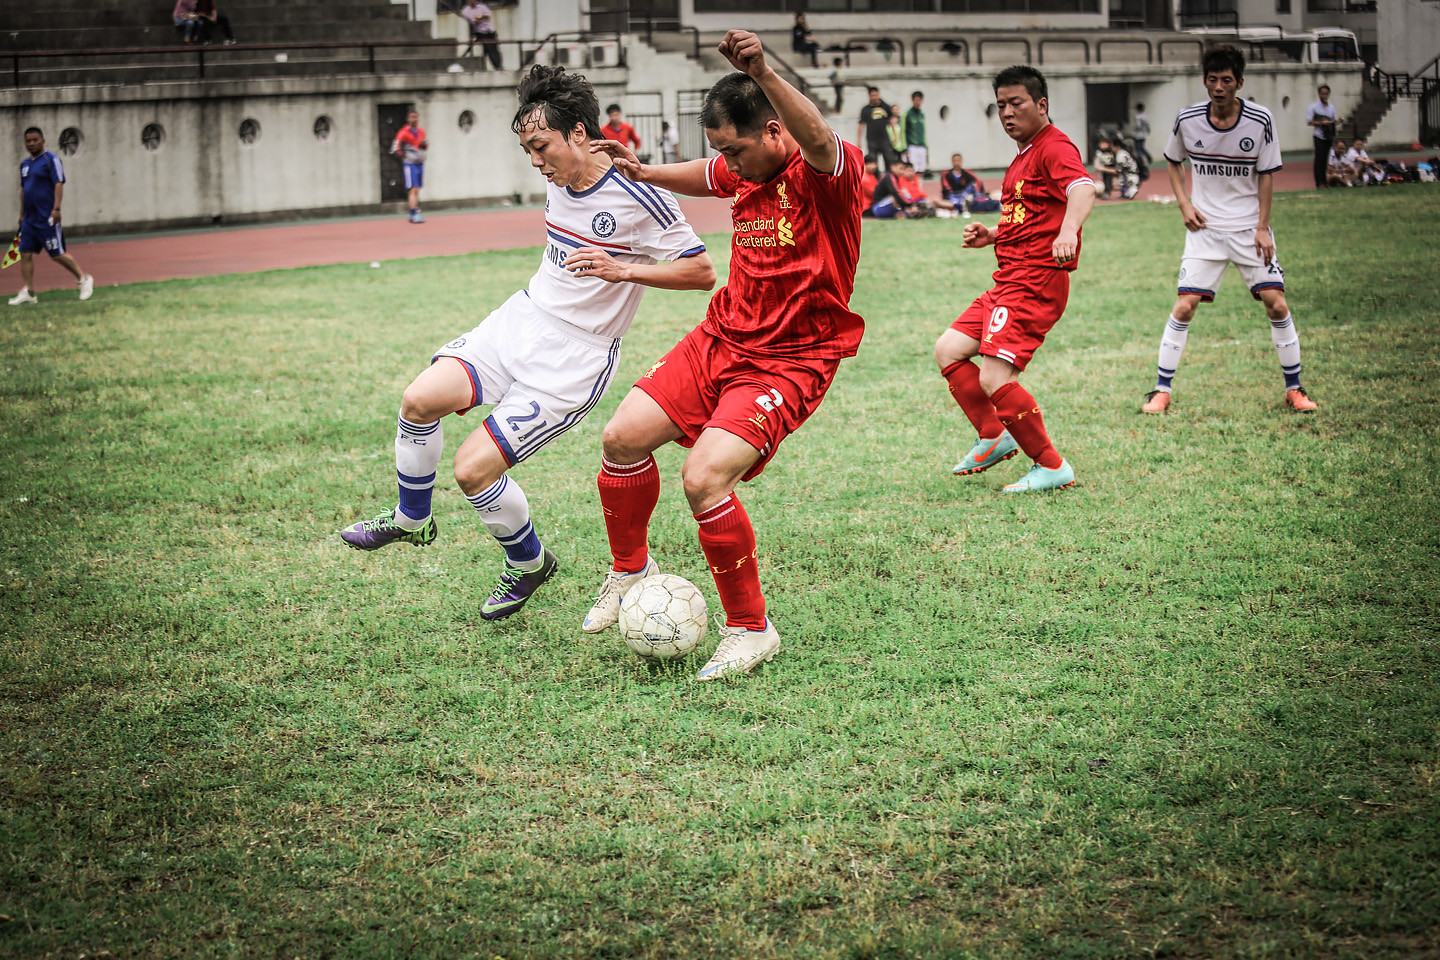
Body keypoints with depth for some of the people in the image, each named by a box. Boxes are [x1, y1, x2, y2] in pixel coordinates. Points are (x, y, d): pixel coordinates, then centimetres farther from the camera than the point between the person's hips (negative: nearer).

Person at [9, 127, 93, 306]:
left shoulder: (51, 160, -7)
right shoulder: (25, 164, 16)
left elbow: (59, 184, -14)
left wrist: (56, 208, -23)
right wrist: (22, 214, 22)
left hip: (47, 219, -8)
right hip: (29, 220, 8)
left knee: (57, 254, -6)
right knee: (25, 253, 2)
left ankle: (83, 279, 10)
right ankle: (28, 292, 5)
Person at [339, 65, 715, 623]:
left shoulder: (638, 198, -19)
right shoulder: (559, 177, 4)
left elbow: (702, 272, -17)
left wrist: (622, 270, -26)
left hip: (574, 358, -7)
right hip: (523, 318, 7)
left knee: (473, 468, -13)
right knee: (420, 400, -14)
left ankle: (529, 562, 15)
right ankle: (411, 520, 12)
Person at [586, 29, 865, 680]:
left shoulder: (828, 174, -18)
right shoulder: (743, 171, 5)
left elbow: (820, 144, -44)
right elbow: (703, 176, 31)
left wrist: (762, 73, -58)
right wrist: (644, 173, 17)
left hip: (789, 362, -8)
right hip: (721, 339, 8)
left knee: (703, 477, -22)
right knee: (624, 437, 2)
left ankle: (750, 630, -4)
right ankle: (630, 571, 28)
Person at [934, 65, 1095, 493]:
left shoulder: (1055, 147, -10)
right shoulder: (1022, 157, 22)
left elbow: (1082, 188, -31)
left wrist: (1069, 229, -51)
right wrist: (993, 236, 15)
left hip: (1036, 281, -10)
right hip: (1009, 279, 10)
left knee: (994, 379, -17)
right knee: (948, 351, 9)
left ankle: (1052, 467, -6)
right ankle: (995, 438, 19)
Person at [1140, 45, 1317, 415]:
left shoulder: (1260, 120, -9)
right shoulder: (1188, 120, -6)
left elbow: (1266, 174, -1)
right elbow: (1173, 161, 13)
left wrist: (1262, 227, -6)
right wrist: (1184, 204, 0)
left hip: (1250, 227, 0)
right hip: (1205, 228, 0)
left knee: (1276, 304, -7)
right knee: (1184, 306, -8)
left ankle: (1294, 389, 8)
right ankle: (1161, 391, 3)